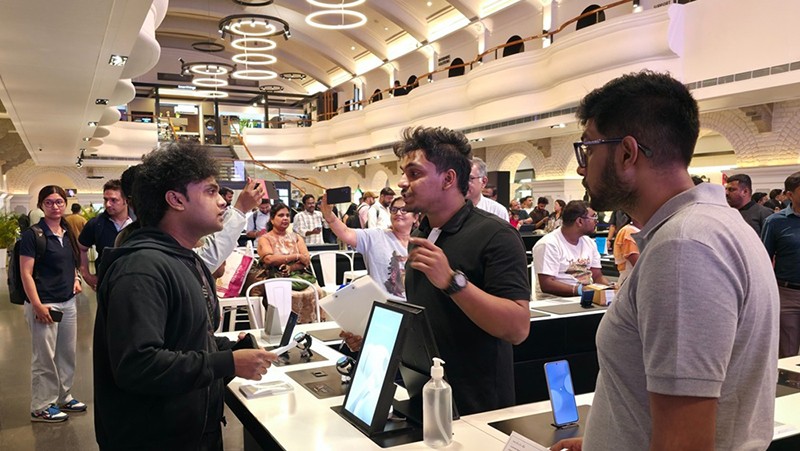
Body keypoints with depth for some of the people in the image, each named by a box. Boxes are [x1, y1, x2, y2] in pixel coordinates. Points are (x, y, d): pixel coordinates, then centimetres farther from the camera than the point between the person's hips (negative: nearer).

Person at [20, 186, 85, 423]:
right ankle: (41, 407, 17)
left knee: (67, 354, 15)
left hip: (68, 302, 7)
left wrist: (75, 278, 6)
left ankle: (63, 397, 31)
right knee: (45, 358, 3)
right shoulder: (32, 235, -10)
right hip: (44, 304, -7)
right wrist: (37, 305, -19)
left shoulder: (67, 233, 9)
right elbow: (26, 273, -14)